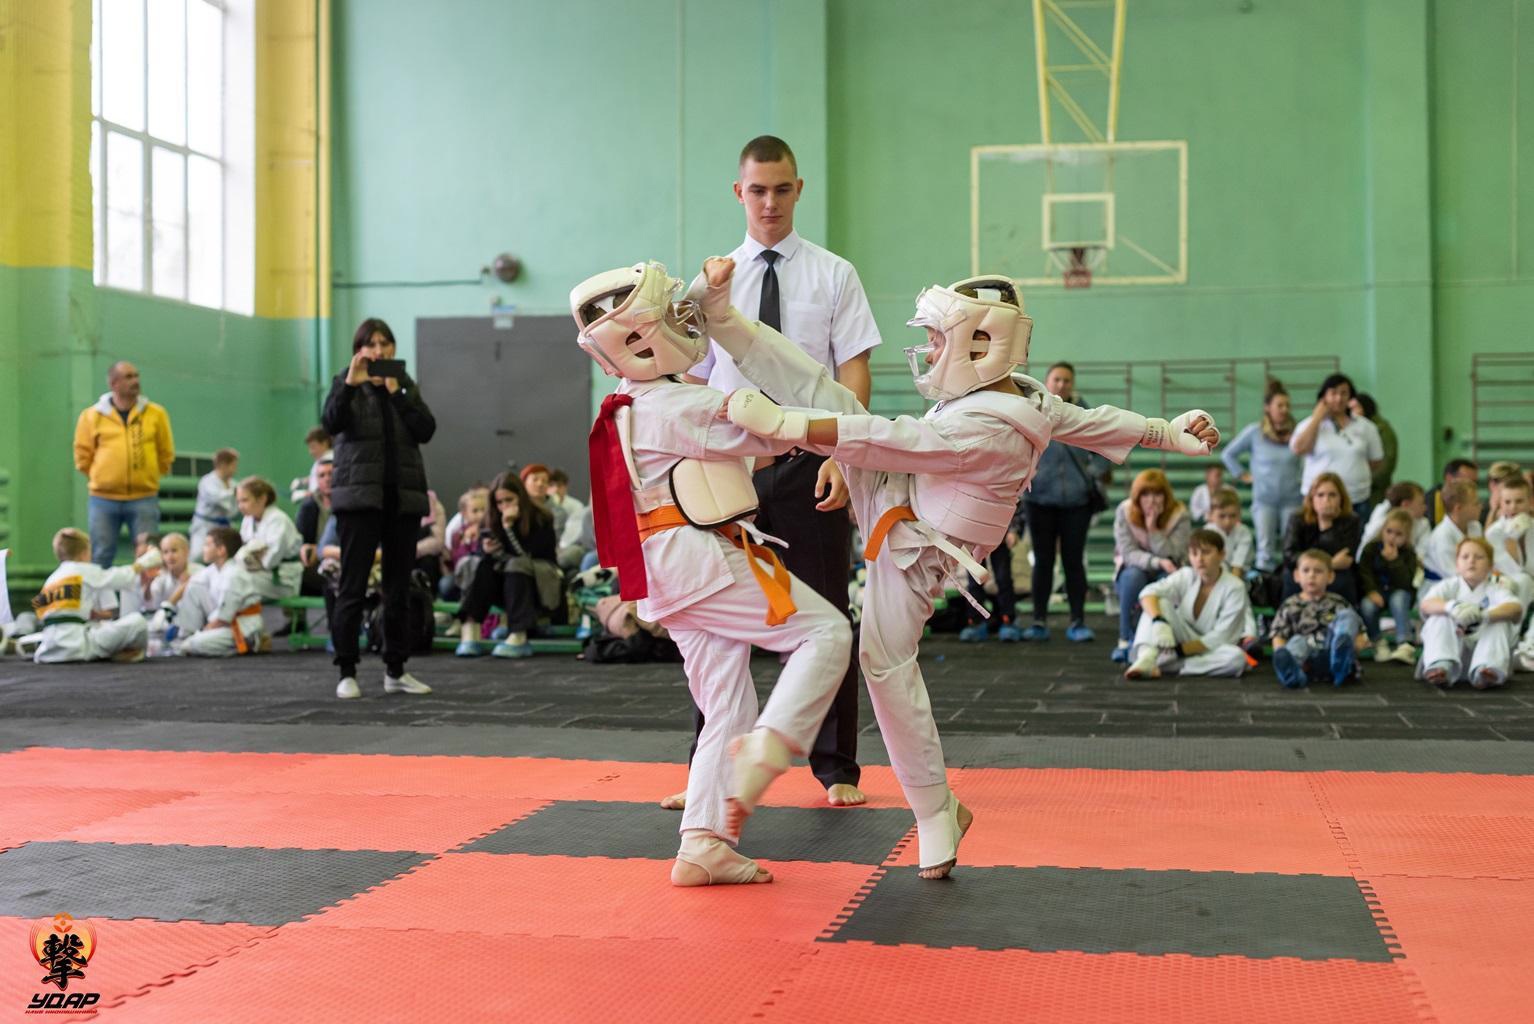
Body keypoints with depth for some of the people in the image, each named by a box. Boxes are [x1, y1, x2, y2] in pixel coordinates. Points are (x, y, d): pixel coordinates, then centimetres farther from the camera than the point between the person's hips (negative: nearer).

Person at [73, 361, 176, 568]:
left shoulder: (156, 413, 2)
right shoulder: (92, 416, 2)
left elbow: (166, 454, 10)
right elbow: (83, 457, 9)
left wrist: (149, 475, 10)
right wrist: (102, 478, 8)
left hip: (144, 498, 0)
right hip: (104, 499, 0)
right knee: (101, 557, 5)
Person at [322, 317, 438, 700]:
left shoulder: (405, 386, 14)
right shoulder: (347, 384, 5)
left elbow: (426, 430, -1)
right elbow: (331, 423, -15)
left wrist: (397, 393, -8)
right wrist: (350, 384, -26)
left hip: (403, 496, 4)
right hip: (359, 495, -4)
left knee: (399, 587, 7)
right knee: (353, 586, -6)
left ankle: (396, 671, 15)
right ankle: (346, 672, -1)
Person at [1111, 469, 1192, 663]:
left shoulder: (1179, 514, -14)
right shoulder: (1124, 511, -13)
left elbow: (1172, 556, -20)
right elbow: (1128, 553, -20)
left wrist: (1153, 528, -30)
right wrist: (1157, 561, -37)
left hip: (1164, 576, 0)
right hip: (1132, 572, 0)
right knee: (1133, 575, -35)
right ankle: (1126, 641, -30)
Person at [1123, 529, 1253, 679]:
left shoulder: (1235, 588, -14)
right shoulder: (1186, 576, -6)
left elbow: (1220, 637, -18)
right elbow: (1149, 592, -21)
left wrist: (1179, 650, -25)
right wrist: (1159, 622, -41)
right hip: (1184, 641, 2)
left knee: (1237, 658, -36)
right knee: (1160, 602, -18)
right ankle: (1147, 657, -40)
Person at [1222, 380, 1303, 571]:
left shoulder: (1296, 432, -4)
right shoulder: (1254, 432, -1)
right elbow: (1228, 455, 10)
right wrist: (1243, 475, 6)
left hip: (1292, 499, 0)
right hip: (1264, 499, 0)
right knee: (1266, 548, -4)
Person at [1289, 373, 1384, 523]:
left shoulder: (1365, 427, 9)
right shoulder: (1311, 424, 5)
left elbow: (1377, 462, 16)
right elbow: (1298, 448, -13)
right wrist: (1317, 418, -7)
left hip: (1357, 501, 2)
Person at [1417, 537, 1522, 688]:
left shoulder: (1495, 589, 4)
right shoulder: (1449, 586, 6)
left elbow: (1516, 609, -19)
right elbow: (1426, 604, -17)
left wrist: (1483, 615, -41)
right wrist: (1451, 607, -41)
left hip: (1484, 652, 0)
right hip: (1450, 651, 0)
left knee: (1500, 618, -20)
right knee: (1440, 616, -20)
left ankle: (1489, 668, -42)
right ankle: (1442, 666, -42)